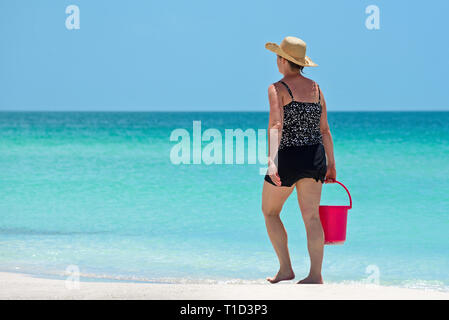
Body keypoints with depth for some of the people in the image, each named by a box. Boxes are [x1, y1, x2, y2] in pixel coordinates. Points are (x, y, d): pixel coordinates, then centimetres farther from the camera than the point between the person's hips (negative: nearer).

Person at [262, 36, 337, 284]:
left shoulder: (278, 89, -8)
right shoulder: (316, 88, 10)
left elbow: (276, 125, -21)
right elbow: (325, 130, 12)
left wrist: (271, 161, -30)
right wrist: (331, 165, 18)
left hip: (288, 157, -5)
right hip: (315, 156, 5)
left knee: (270, 211, 13)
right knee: (312, 217, 6)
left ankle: (285, 268, 7)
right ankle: (315, 274, 1)